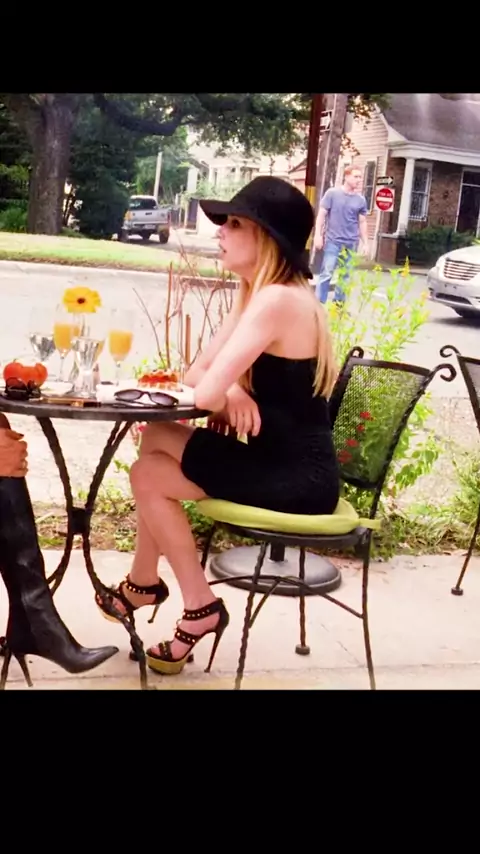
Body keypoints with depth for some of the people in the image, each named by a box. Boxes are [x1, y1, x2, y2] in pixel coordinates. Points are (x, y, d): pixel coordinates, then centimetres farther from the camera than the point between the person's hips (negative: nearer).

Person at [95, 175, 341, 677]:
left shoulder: (276, 300, -23)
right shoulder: (259, 293, 10)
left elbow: (205, 393, -27)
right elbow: (198, 375, 9)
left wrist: (224, 390, -4)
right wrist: (233, 392, -13)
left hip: (297, 477, -9)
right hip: (279, 459, 9)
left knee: (148, 475, 0)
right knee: (155, 437, 15)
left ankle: (199, 607, 10)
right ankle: (144, 580, 29)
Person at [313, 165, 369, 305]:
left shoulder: (361, 199, 7)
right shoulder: (332, 193, -2)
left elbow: (362, 222, 13)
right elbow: (321, 214, -1)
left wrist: (365, 243, 9)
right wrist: (318, 235, -8)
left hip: (351, 243, 4)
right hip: (333, 241, -4)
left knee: (345, 276, 8)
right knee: (326, 273, -7)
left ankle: (338, 304, 17)